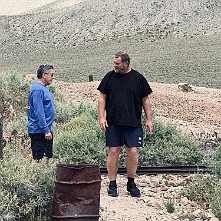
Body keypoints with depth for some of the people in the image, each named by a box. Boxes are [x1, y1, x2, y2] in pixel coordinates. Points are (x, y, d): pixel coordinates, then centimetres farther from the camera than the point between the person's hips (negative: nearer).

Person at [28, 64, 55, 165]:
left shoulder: (43, 88, 14)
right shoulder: (37, 89, -17)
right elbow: (39, 112, -22)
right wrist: (46, 130, -23)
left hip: (45, 130, 10)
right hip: (39, 131, -10)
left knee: (47, 156, 14)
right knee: (37, 158, -6)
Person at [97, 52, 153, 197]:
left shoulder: (138, 78, 4)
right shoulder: (110, 77, 7)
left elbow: (146, 100, 9)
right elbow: (102, 98, 9)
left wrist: (149, 119, 5)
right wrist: (101, 117, 0)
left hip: (133, 123, -1)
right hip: (113, 122, 1)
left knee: (132, 152, -2)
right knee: (113, 152, 1)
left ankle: (131, 183, 15)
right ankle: (112, 184, 12)